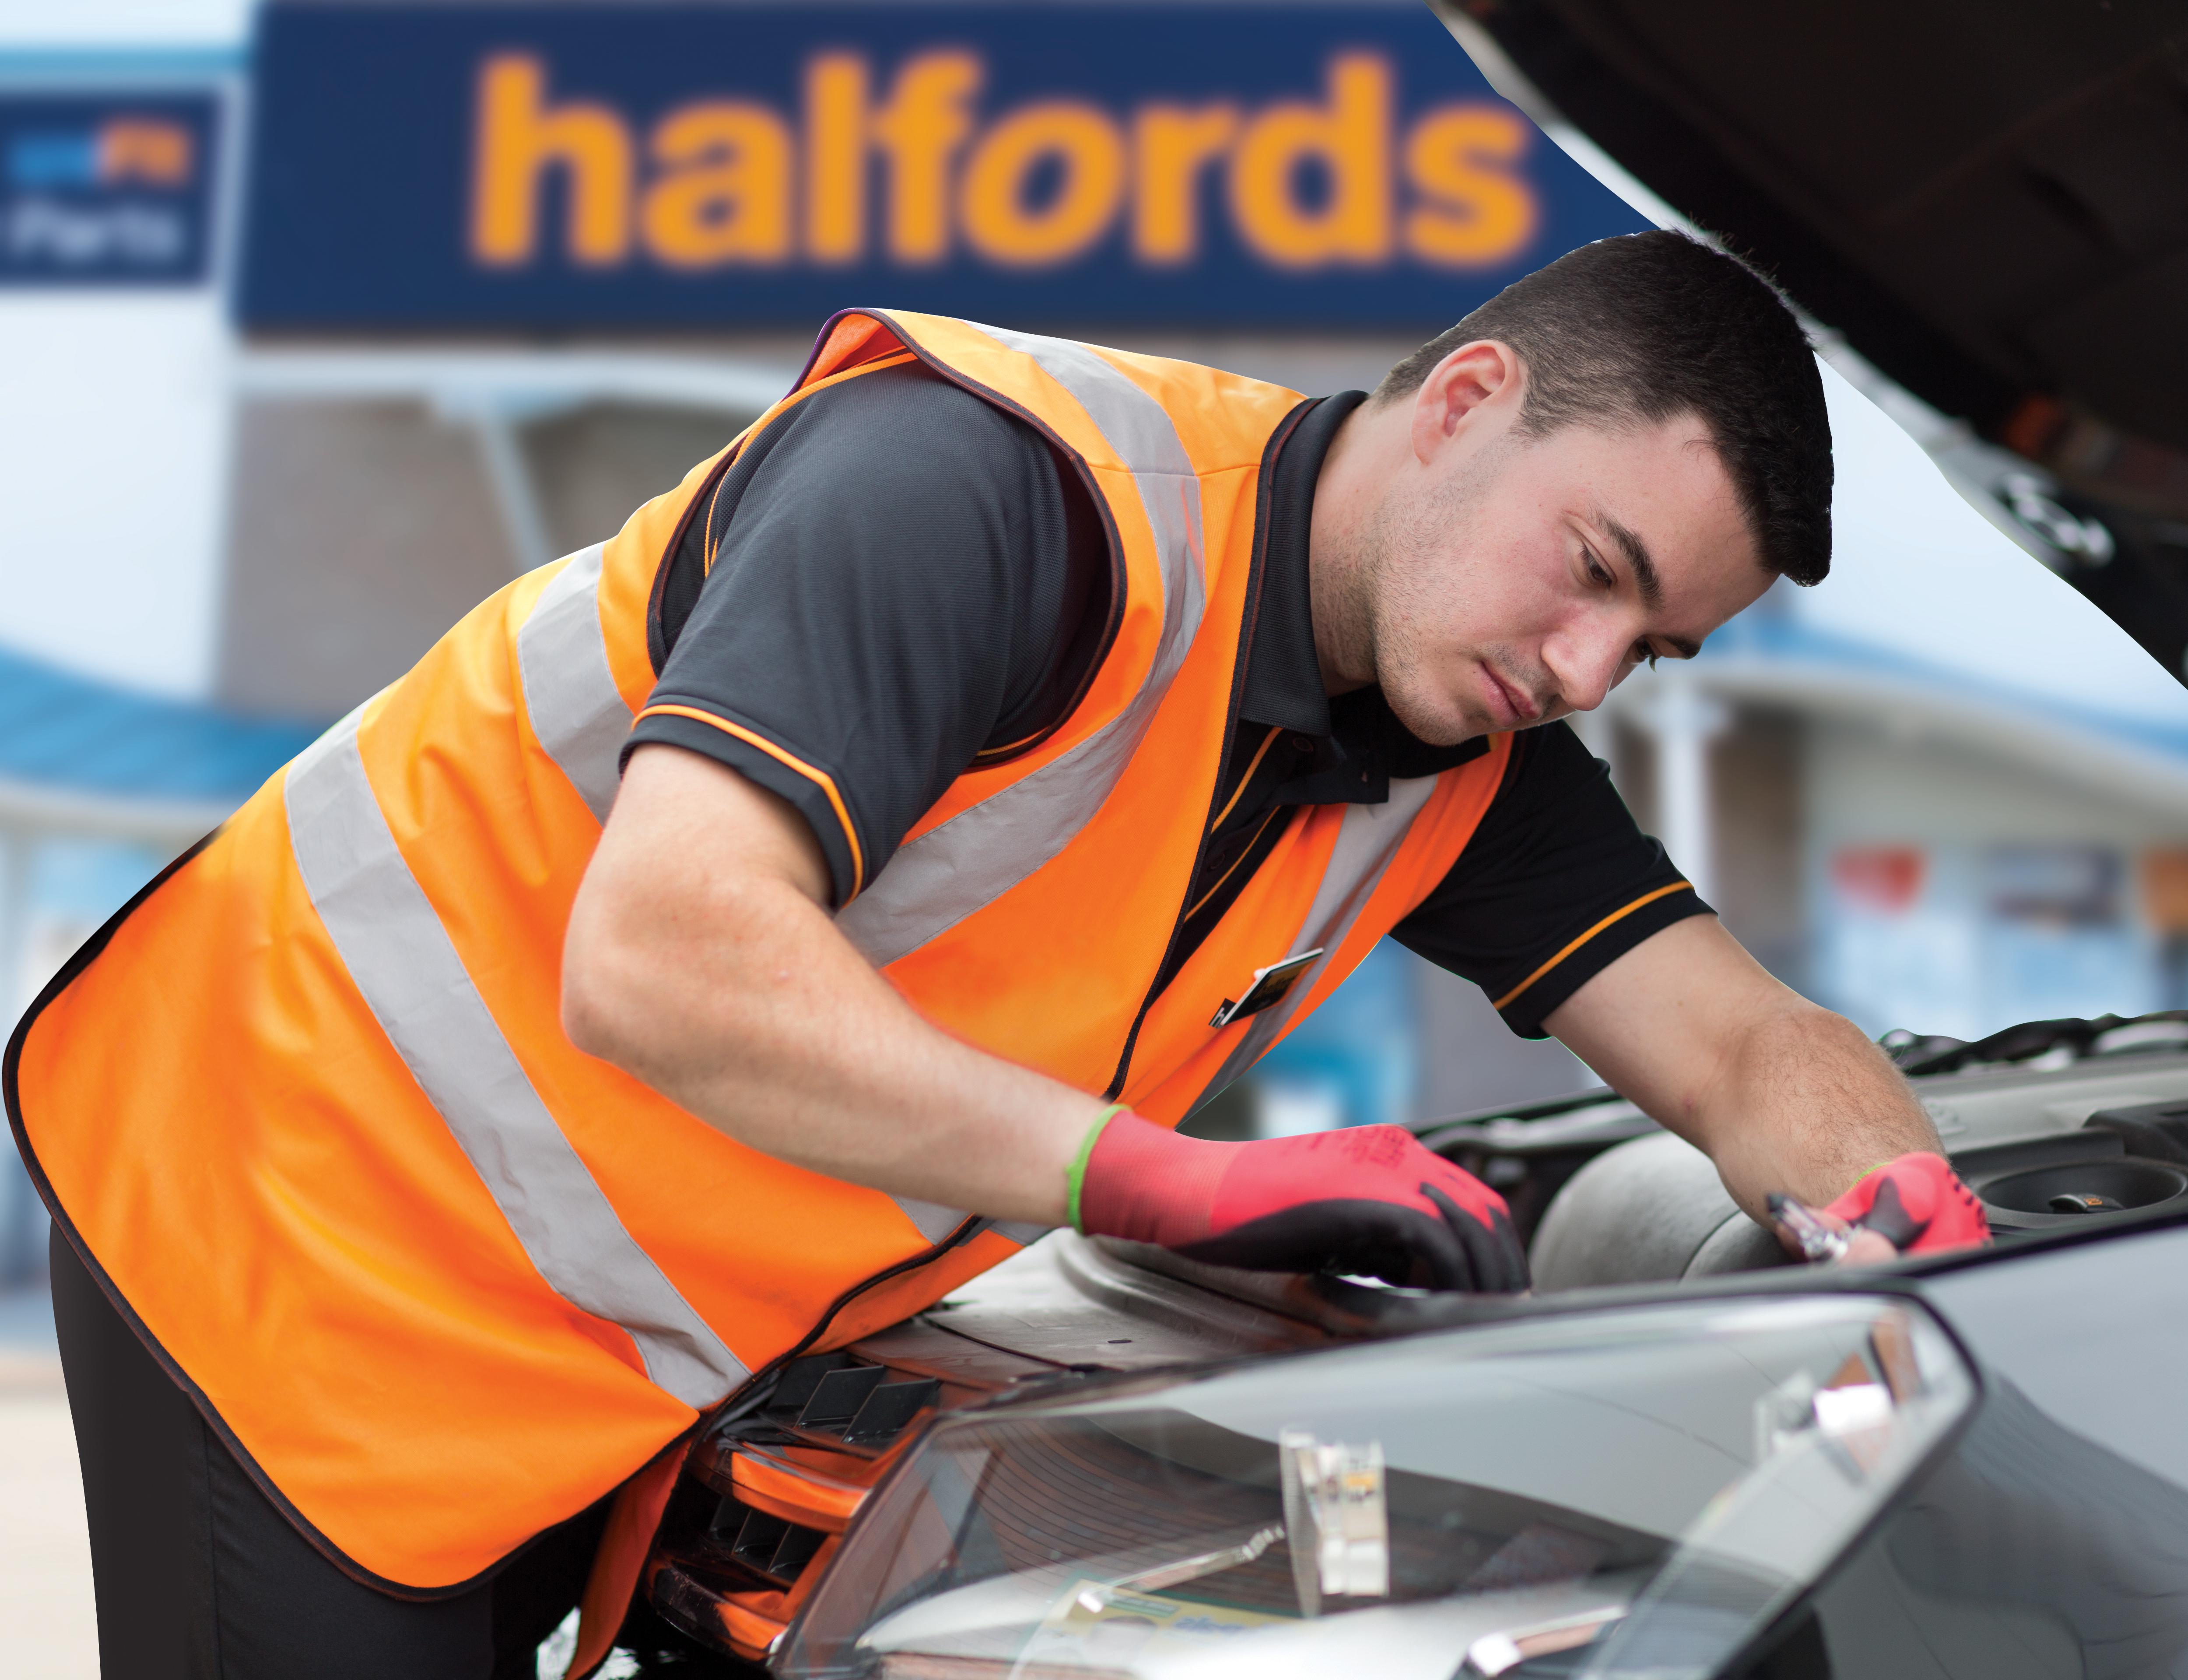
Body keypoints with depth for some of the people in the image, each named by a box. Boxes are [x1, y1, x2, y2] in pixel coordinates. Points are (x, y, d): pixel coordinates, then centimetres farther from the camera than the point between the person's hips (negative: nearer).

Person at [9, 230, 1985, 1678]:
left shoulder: (1453, 772, -2)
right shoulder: (1004, 480, -28)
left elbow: (1744, 1048, -2)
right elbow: (657, 965, -37)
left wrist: (1905, 1207, -24)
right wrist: (1175, 1179, -38)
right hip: (313, 1210, -7)